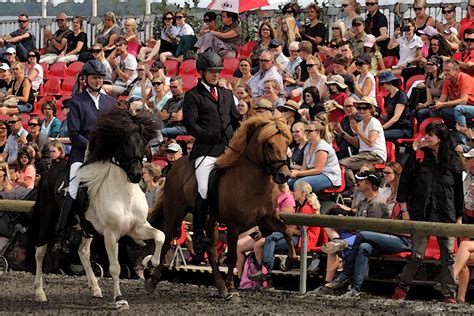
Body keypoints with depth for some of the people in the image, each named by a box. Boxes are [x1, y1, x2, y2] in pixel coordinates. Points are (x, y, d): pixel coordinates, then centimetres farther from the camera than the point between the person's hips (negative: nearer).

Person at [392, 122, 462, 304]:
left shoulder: (454, 162, 7)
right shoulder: (418, 156, 3)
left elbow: (458, 192, 13)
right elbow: (404, 183, 4)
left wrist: (459, 217, 11)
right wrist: (404, 209, -2)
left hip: (445, 215, 2)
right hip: (421, 214, -2)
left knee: (448, 256, 2)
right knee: (417, 255, -6)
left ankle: (448, 295, 8)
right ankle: (402, 288, 9)